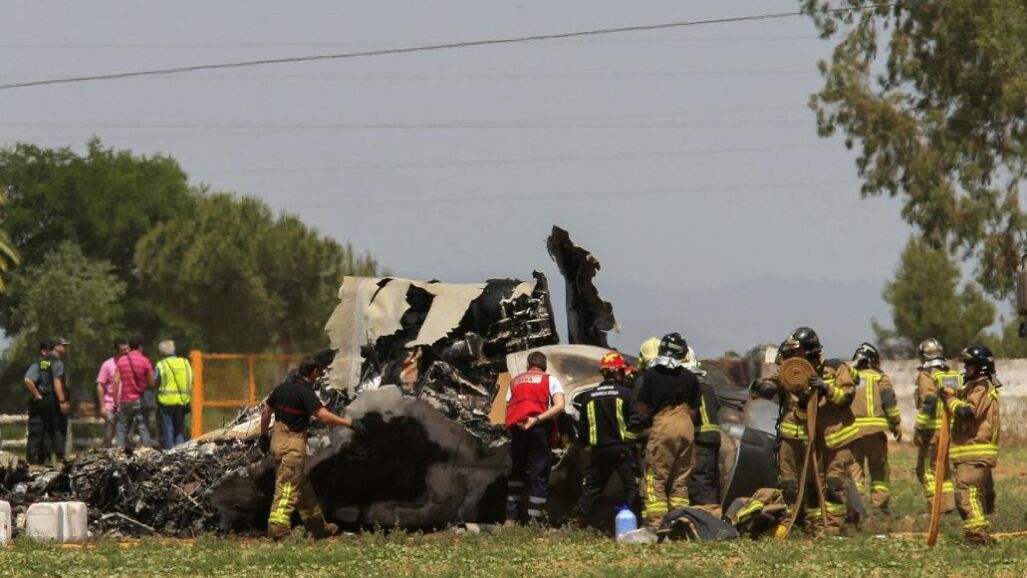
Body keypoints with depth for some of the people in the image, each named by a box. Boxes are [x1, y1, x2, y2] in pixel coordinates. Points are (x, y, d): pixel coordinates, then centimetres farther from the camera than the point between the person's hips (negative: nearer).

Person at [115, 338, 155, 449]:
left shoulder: (121, 360, 4)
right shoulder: (145, 361, -6)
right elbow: (151, 382, -6)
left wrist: (115, 400, 6)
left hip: (124, 401, 3)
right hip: (140, 400, -3)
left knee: (122, 429, 9)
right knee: (143, 428, -2)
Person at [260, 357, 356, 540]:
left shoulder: (283, 386, 9)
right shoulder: (305, 391, -15)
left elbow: (266, 412, 17)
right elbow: (323, 416, -25)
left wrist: (264, 436, 27)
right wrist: (347, 422, -16)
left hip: (278, 441, 9)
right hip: (293, 444, -9)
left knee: (303, 486, 17)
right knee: (288, 487, -9)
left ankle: (319, 527, 27)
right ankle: (277, 529, -15)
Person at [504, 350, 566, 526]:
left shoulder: (515, 382, 21)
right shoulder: (550, 380, 11)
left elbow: (507, 411, 13)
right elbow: (560, 406, -6)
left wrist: (511, 433, 15)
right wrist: (537, 419, -11)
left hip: (517, 428, 3)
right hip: (540, 428, -3)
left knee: (517, 470, 15)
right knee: (539, 472, 1)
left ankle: (510, 517, 12)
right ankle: (535, 519, -4)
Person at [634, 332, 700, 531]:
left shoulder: (651, 374, -2)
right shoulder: (690, 378, 9)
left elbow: (642, 408, 1)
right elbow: (693, 411, 10)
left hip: (662, 426, -4)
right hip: (686, 427, 4)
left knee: (655, 479, -2)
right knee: (680, 481, 12)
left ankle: (656, 523, -12)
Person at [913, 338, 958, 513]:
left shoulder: (927, 375, -9)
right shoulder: (954, 375, 13)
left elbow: (928, 402, -19)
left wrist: (919, 430, -15)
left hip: (934, 428, -7)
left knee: (926, 469, 0)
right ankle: (948, 502, 15)